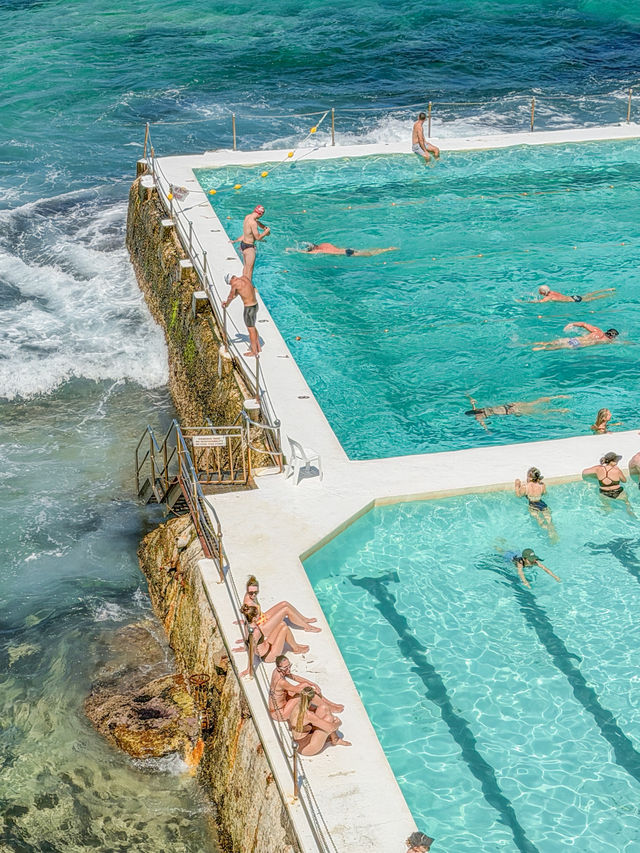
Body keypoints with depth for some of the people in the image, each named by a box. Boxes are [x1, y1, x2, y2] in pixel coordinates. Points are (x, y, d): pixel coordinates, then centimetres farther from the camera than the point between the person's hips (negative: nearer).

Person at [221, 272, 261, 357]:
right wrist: (227, 301, 25)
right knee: (252, 327, 24)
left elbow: (230, 296, -2)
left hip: (249, 308, -9)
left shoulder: (235, 284, -18)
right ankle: (258, 347, 35)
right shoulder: (244, 277, 8)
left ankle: (254, 351, 17)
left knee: (251, 329, 6)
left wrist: (227, 304, 18)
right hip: (255, 305, 9)